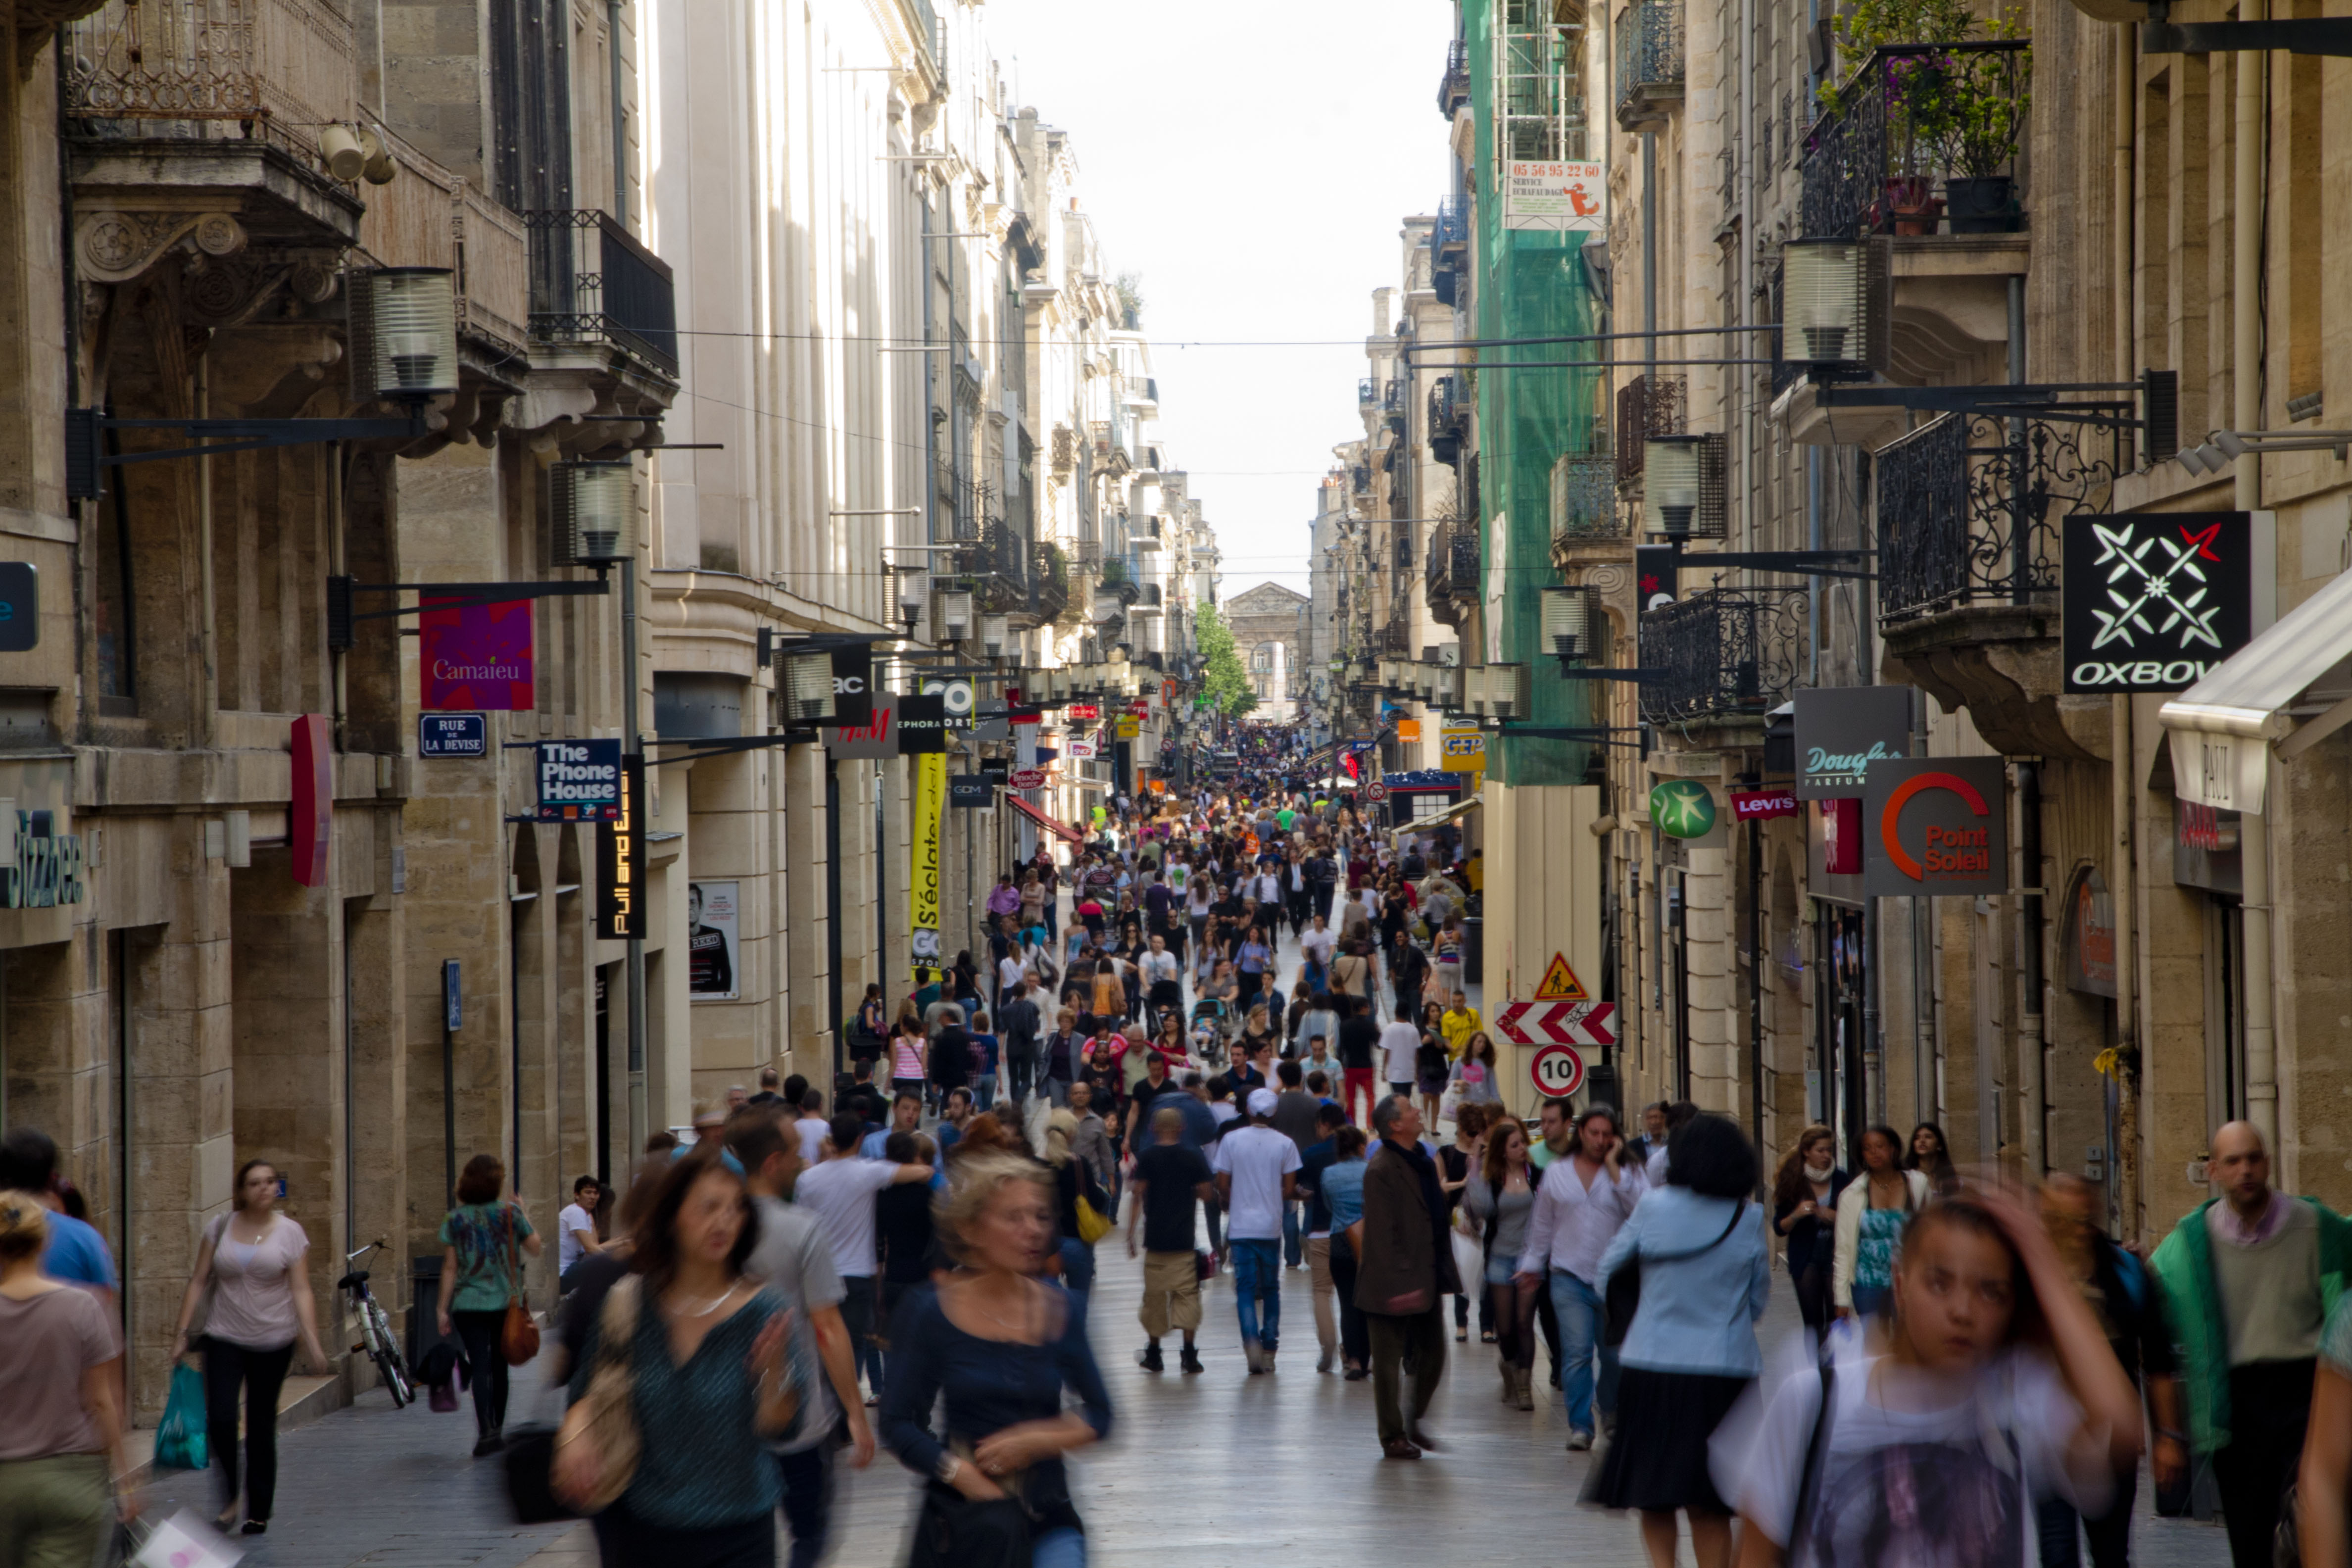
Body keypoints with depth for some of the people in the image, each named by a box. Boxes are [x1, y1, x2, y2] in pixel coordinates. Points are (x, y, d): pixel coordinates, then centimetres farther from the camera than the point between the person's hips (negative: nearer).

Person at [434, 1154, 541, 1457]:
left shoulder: (455, 1220, -2)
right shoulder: (510, 1214, -4)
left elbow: (449, 1268, -2)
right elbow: (535, 1248, 7)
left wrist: (443, 1309, 2)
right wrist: (523, 1213, 16)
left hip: (469, 1306, -1)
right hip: (506, 1303, 1)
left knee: (480, 1367, -5)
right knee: (499, 1366, 15)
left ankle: (486, 1430, -21)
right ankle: (497, 1429, 25)